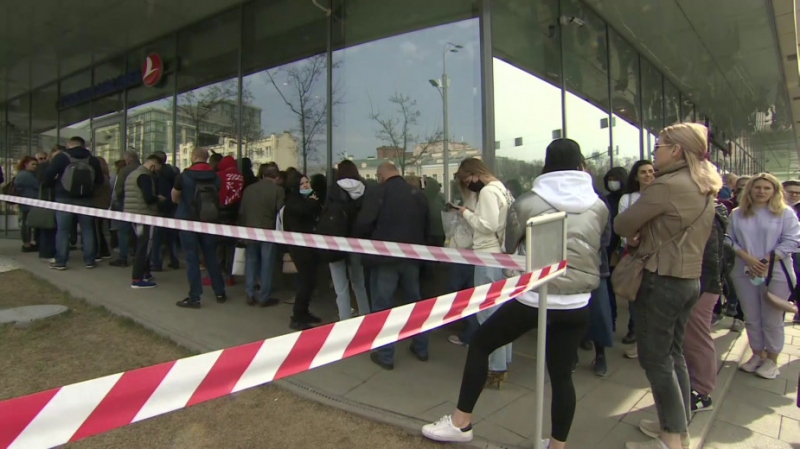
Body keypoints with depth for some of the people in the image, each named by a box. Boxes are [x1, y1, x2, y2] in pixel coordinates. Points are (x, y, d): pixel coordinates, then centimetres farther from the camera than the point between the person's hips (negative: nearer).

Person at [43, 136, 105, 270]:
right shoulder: (92, 159, 4)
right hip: (85, 200, 2)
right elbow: (100, 180, 8)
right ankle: (89, 260, 10)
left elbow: (48, 175, -8)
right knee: (87, 229, 9)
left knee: (62, 230, 4)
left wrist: (53, 184, 13)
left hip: (64, 199, -2)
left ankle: (60, 262, 6)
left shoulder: (62, 157, -4)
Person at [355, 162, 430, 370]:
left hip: (384, 256, -5)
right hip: (411, 256, 6)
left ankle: (385, 355, 10)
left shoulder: (376, 192, -10)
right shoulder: (417, 193, 7)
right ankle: (421, 348, 28)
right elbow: (426, 226, 10)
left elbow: (363, 224, -16)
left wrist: (360, 243, 4)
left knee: (383, 305, 5)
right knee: (415, 301, 18)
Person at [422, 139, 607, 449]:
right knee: (562, 374, 15)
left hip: (534, 298, -3)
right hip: (577, 304, 4)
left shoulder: (527, 202, -6)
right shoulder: (599, 207, 3)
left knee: (480, 343, 13)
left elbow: (509, 247, 7)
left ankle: (461, 423, 20)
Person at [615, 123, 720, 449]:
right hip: (690, 278, 9)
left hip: (662, 280, -9)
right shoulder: (703, 188, 10)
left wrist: (636, 235, 7)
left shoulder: (666, 185, -19)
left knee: (654, 359, 1)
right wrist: (644, 237, 3)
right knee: (673, 353, 18)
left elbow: (621, 224, -14)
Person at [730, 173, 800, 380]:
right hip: (744, 272, 3)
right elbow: (731, 241, 3)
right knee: (751, 317, 11)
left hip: (776, 274, -3)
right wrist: (748, 259, -12)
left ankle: (772, 359, 18)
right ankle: (757, 354, 26)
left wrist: (766, 262, -16)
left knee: (772, 319, 4)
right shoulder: (737, 214, 7)